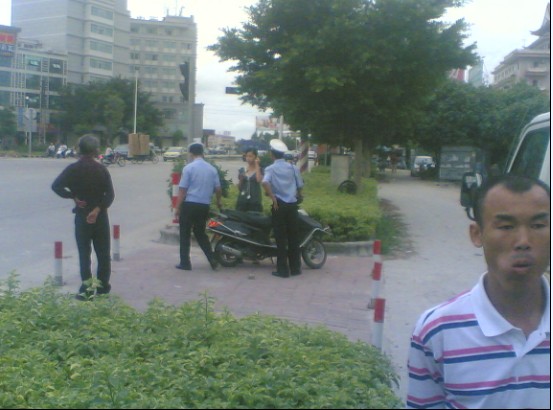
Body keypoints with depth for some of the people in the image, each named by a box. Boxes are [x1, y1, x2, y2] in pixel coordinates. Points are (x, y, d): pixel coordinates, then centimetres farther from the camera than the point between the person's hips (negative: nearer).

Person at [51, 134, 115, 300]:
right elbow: (110, 194, -11)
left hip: (82, 215, -1)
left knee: (84, 252, 3)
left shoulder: (73, 169, -4)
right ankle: (103, 285, 18)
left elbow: (56, 186, -16)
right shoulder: (101, 169, -3)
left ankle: (86, 287, -4)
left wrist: (73, 196, -9)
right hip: (100, 216, 1)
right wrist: (98, 209, -15)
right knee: (103, 252, 12)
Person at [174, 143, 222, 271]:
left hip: (189, 204, -5)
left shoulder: (189, 168, -8)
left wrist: (177, 208, -5)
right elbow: (218, 188, 9)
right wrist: (219, 202, 28)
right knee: (200, 233, 18)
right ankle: (212, 259, 8)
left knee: (185, 234, 7)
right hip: (204, 206, 5)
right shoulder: (212, 169, 6)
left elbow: (182, 190, -10)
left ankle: (185, 263, 8)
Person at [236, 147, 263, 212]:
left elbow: (259, 180, -19)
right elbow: (239, 188, 13)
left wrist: (257, 165, -8)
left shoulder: (259, 170, 3)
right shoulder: (242, 170, 11)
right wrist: (241, 179, -7)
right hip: (242, 200, 3)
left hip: (254, 202, -3)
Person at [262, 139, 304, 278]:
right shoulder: (293, 167, 6)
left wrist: (273, 198, -18)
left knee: (281, 238, 1)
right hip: (292, 205, 3)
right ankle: (295, 268, 15)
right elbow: (300, 186, 11)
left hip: (279, 205, -3)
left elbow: (265, 183, -24)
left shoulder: (270, 169, -4)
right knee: (293, 237, 10)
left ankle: (283, 270, 2)